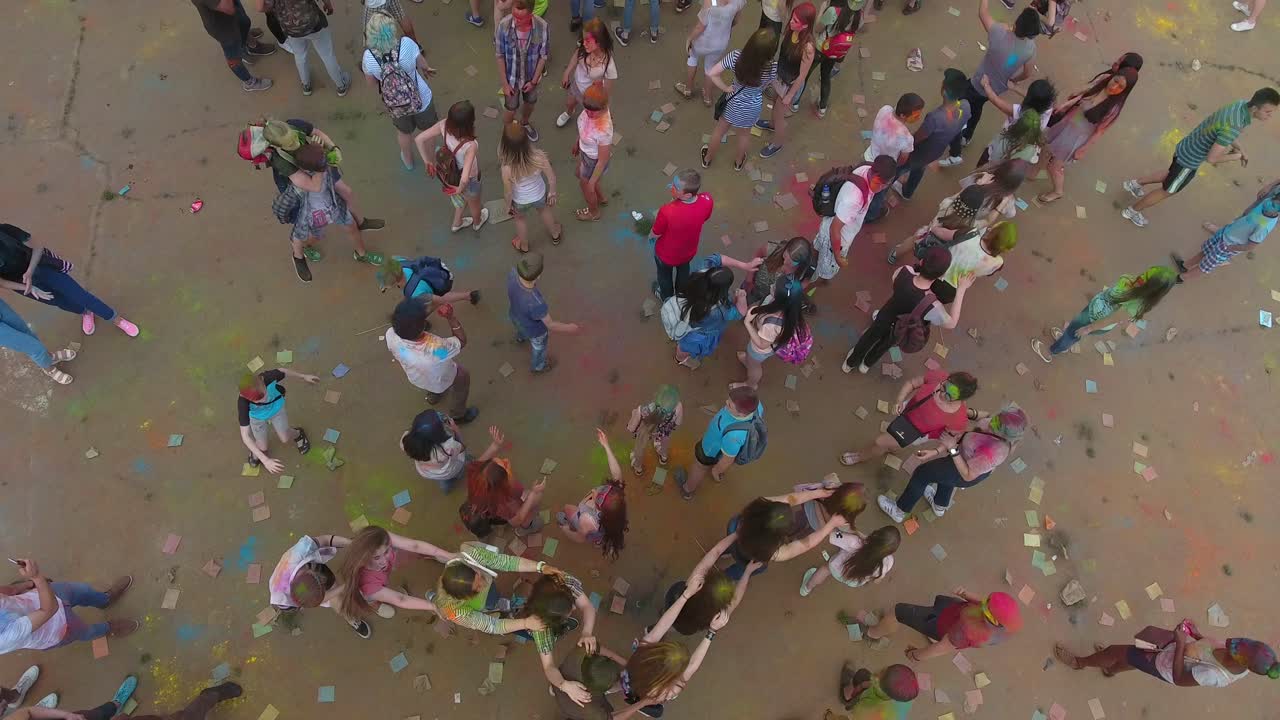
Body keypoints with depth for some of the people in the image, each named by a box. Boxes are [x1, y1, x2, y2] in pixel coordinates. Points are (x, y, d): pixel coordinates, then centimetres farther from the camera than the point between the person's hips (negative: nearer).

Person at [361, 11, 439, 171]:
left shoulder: (368, 56, -23)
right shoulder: (406, 43, -30)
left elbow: (371, 82, -5)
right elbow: (422, 64, -10)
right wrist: (427, 69, 15)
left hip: (395, 105, 2)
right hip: (421, 98, -2)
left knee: (404, 132, 32)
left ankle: (408, 160, 56)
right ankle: (429, 158, 51)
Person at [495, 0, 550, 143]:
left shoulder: (543, 27, -28)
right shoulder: (504, 25, -29)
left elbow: (543, 55, -13)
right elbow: (500, 56, -16)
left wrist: (534, 81, -7)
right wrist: (504, 83, -11)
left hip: (531, 76, 2)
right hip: (511, 77, -2)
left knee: (530, 103, 29)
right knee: (511, 109, 16)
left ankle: (525, 123, 62)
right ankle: (506, 135, 45)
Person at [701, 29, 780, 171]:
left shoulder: (736, 57, -32)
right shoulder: (773, 68, -31)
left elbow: (711, 73, -29)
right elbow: (765, 86, -11)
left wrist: (726, 88, -15)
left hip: (732, 102, 0)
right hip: (752, 107, 0)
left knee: (720, 130, 30)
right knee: (744, 134, 32)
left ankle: (707, 158, 53)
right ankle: (738, 161, 58)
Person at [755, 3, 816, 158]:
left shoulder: (807, 47, -37)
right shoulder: (791, 30, -19)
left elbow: (802, 75, -25)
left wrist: (790, 95, -16)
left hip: (790, 84, -6)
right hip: (779, 76, 6)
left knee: (779, 114, 15)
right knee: (776, 104, 33)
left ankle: (777, 143, 43)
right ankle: (773, 124, 64)